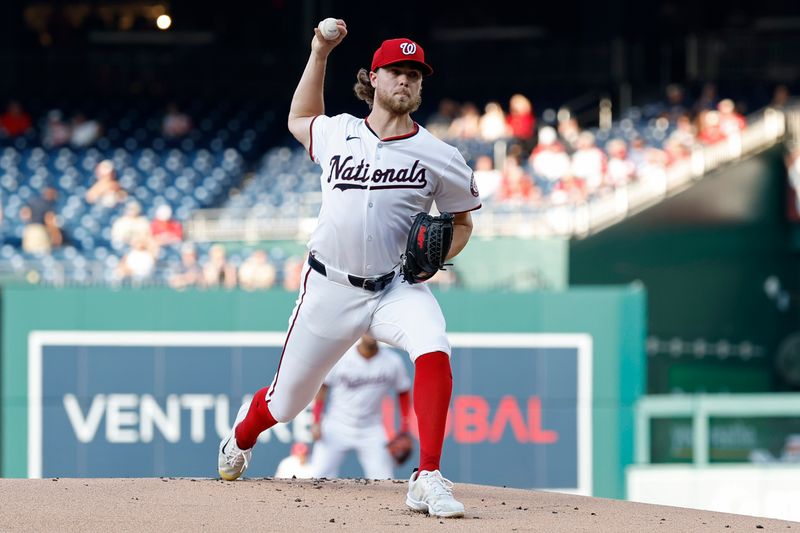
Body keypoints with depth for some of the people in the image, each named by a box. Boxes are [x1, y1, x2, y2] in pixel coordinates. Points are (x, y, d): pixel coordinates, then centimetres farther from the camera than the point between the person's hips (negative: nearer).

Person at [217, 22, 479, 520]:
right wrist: (319, 53, 17)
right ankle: (242, 436, 48)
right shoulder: (336, 133, 3)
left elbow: (461, 223, 9)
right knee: (284, 404, 10)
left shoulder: (440, 157, -3)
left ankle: (428, 480, -33)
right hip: (330, 288, 1)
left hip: (397, 288, -1)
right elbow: (298, 119, 26)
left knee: (434, 349, -34)